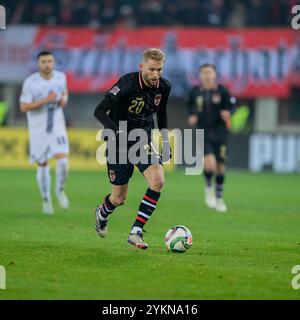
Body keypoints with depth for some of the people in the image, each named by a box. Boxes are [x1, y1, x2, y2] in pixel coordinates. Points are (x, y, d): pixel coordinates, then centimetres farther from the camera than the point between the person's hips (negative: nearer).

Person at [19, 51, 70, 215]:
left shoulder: (60, 77, -3)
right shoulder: (30, 82, -15)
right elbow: (23, 107, -17)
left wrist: (64, 99, -4)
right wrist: (45, 100, -25)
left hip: (57, 126, 2)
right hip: (38, 129, -2)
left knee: (63, 160, -16)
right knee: (42, 165, 7)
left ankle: (60, 190, 12)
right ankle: (46, 200, 26)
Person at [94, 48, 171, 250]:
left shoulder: (164, 87, -7)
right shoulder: (127, 84, -24)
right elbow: (99, 111, -28)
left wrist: (166, 140, 12)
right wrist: (120, 133, -39)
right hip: (120, 142, -4)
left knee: (158, 181, -21)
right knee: (119, 198, 4)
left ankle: (136, 232, -13)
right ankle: (102, 214, 43)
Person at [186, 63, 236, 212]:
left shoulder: (222, 90, -5)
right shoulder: (195, 91, 0)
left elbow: (231, 105, 0)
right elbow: (189, 105, 16)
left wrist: (227, 112, -20)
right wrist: (192, 116, -1)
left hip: (220, 130, 1)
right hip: (204, 131, -1)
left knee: (220, 165, 7)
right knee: (209, 163, -21)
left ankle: (219, 197, 25)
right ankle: (209, 187, 10)